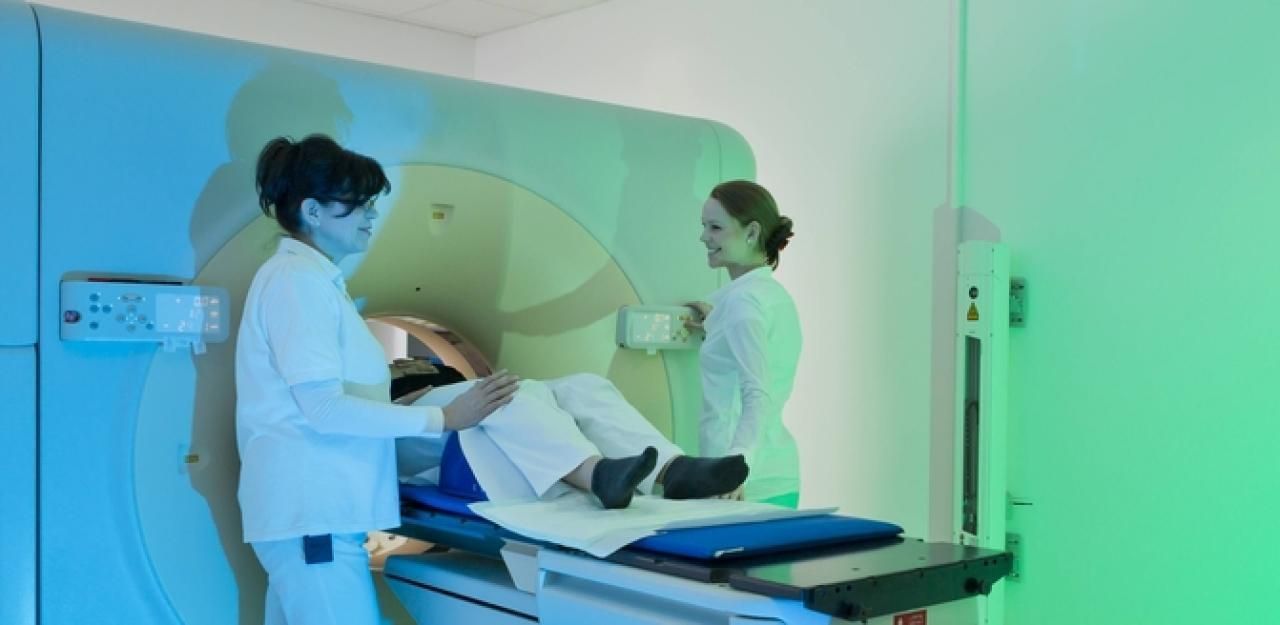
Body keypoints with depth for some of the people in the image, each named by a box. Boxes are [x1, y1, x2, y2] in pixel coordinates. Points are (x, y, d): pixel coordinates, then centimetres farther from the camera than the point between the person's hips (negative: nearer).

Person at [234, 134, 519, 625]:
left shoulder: (316, 280, 18)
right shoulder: (297, 279, -11)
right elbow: (324, 409, -18)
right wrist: (444, 418, -16)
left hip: (308, 506, 9)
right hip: (311, 512, -9)